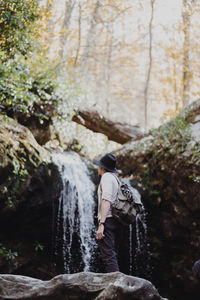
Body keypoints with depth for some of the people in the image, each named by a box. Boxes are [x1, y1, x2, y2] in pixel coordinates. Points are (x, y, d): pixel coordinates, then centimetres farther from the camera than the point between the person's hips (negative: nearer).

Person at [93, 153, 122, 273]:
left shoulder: (106, 177, -6)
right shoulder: (115, 177, 23)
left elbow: (106, 201, -18)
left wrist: (101, 224, -23)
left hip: (108, 220, -10)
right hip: (117, 222, 10)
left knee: (108, 256, -14)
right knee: (112, 256, 13)